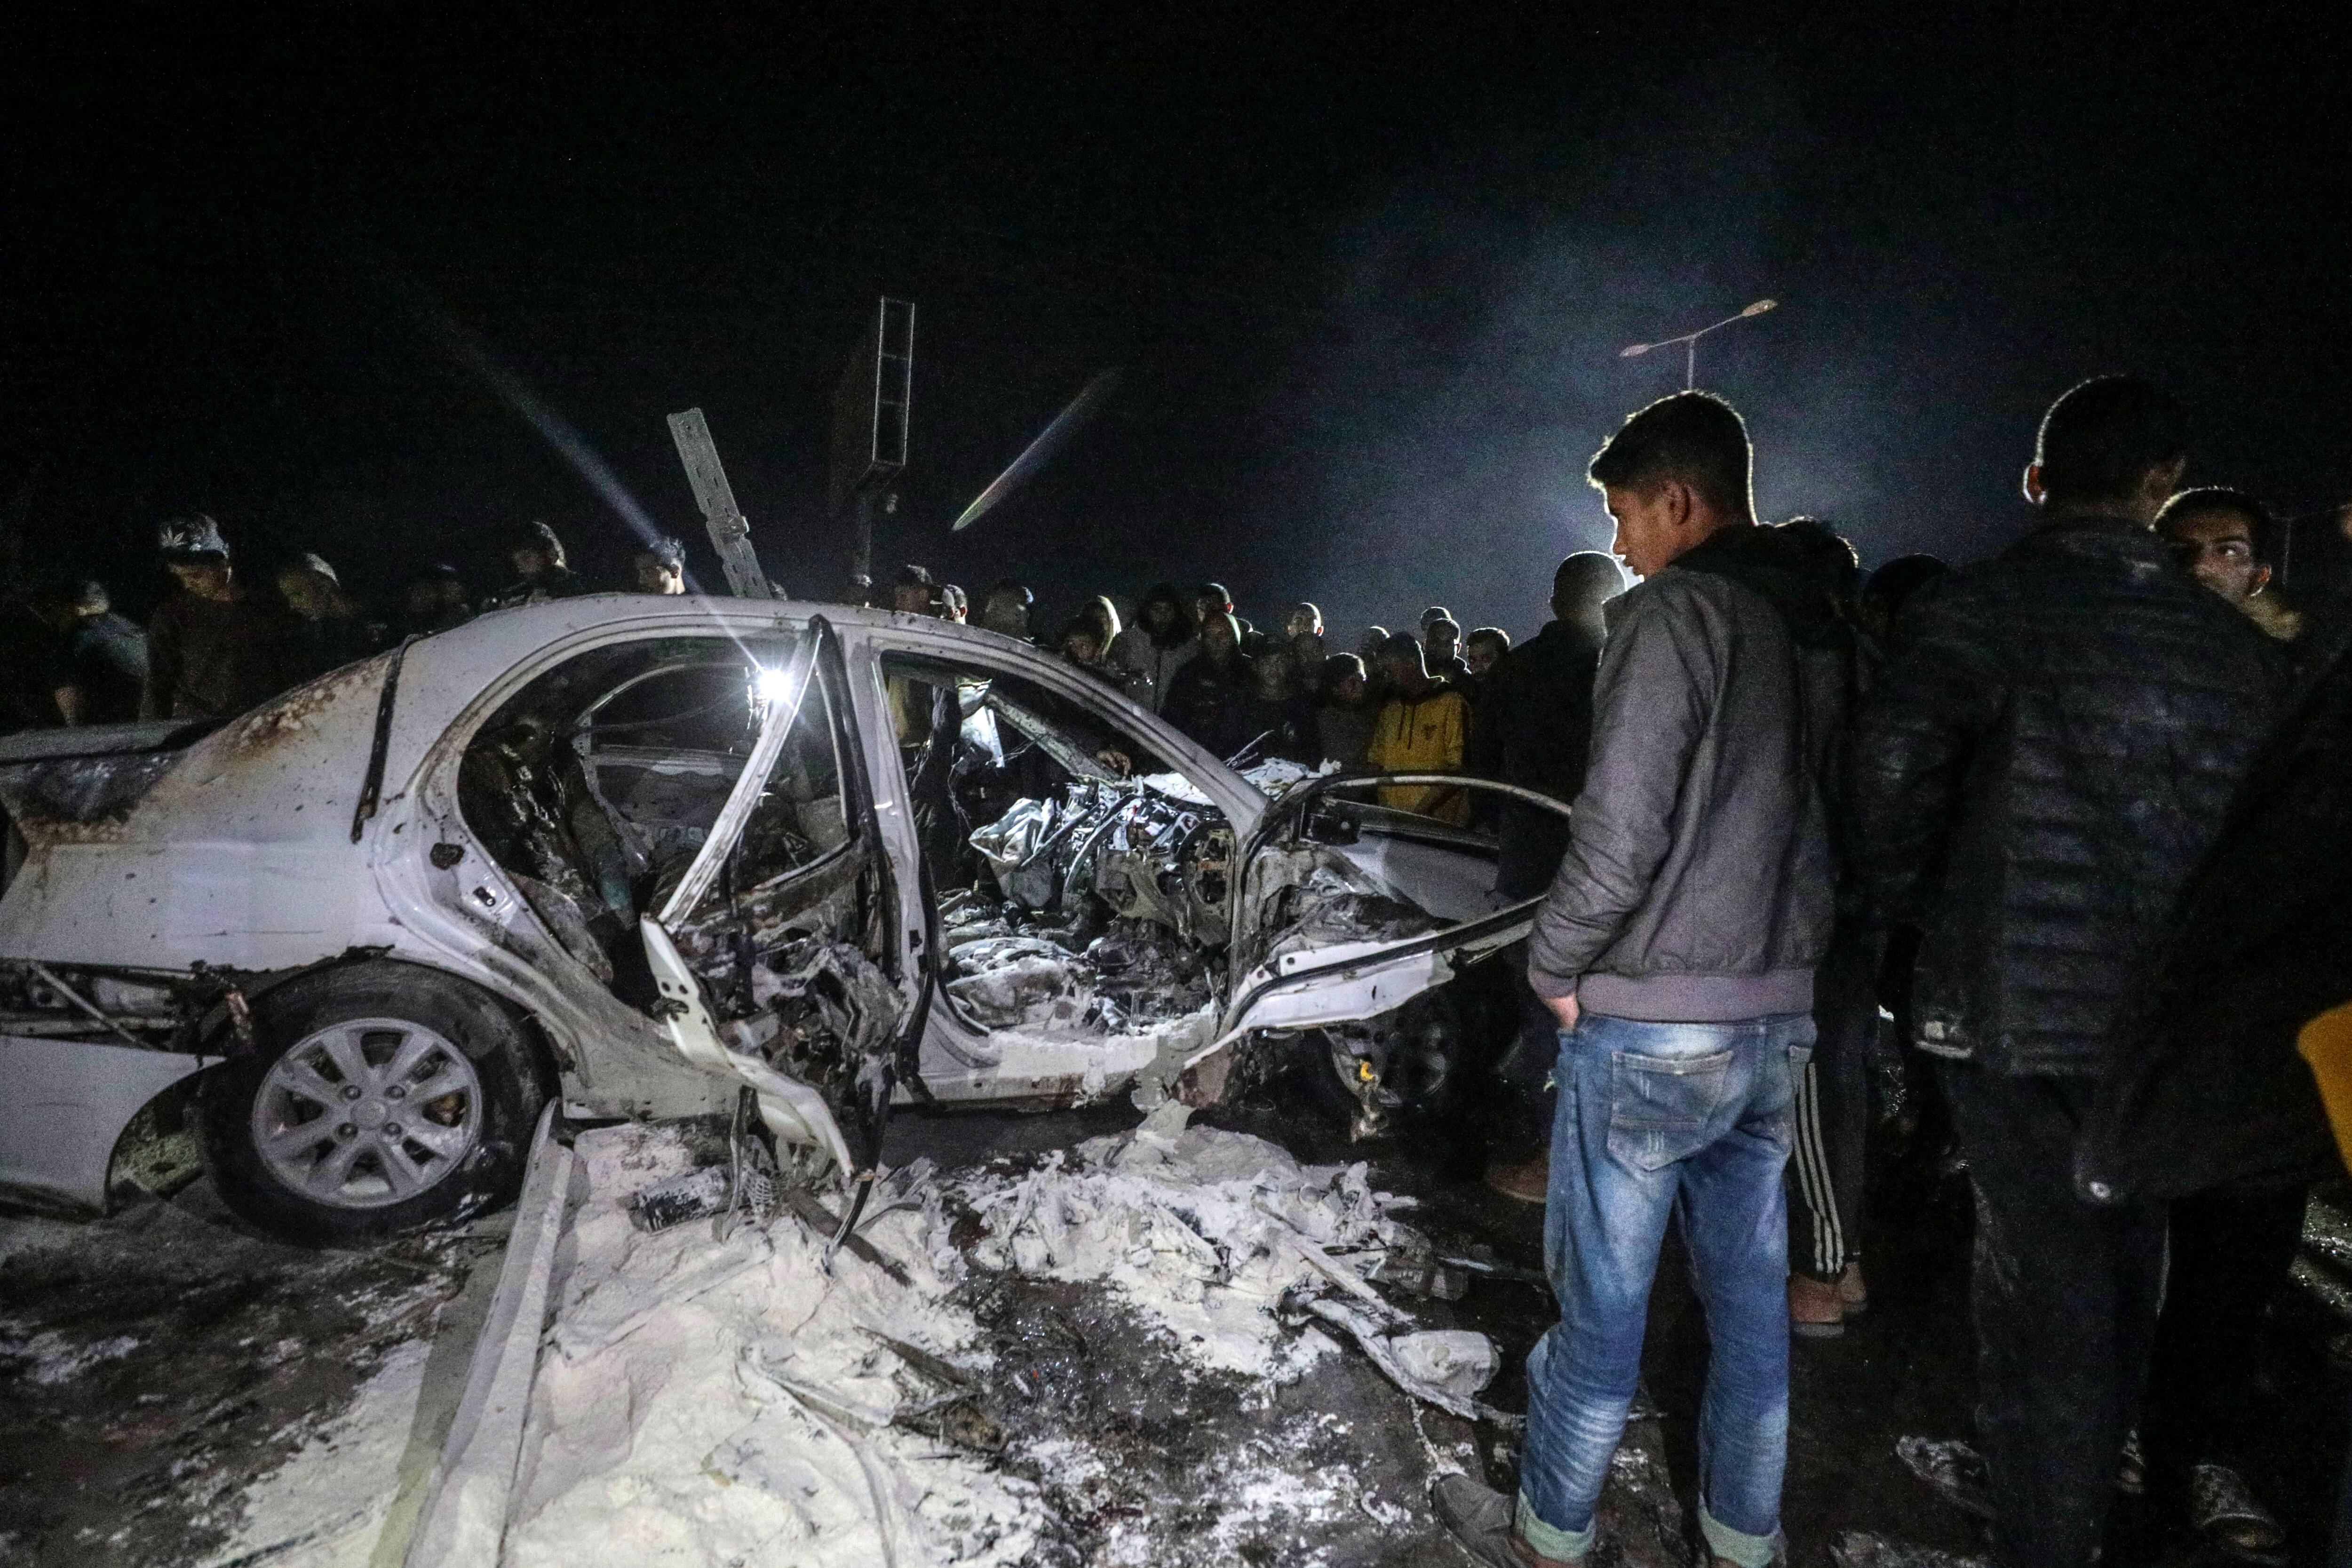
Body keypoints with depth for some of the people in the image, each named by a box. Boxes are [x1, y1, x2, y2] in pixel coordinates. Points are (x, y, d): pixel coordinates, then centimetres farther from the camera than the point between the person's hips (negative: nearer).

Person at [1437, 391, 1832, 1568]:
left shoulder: (1671, 614, -14)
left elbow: (1621, 827, -21)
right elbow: (1838, 810, 12)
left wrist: (1553, 963, -7)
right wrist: (1787, 954, 17)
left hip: (1650, 1020, -7)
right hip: (1778, 1015, 7)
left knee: (1601, 1297, 7)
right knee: (1750, 1294, 16)